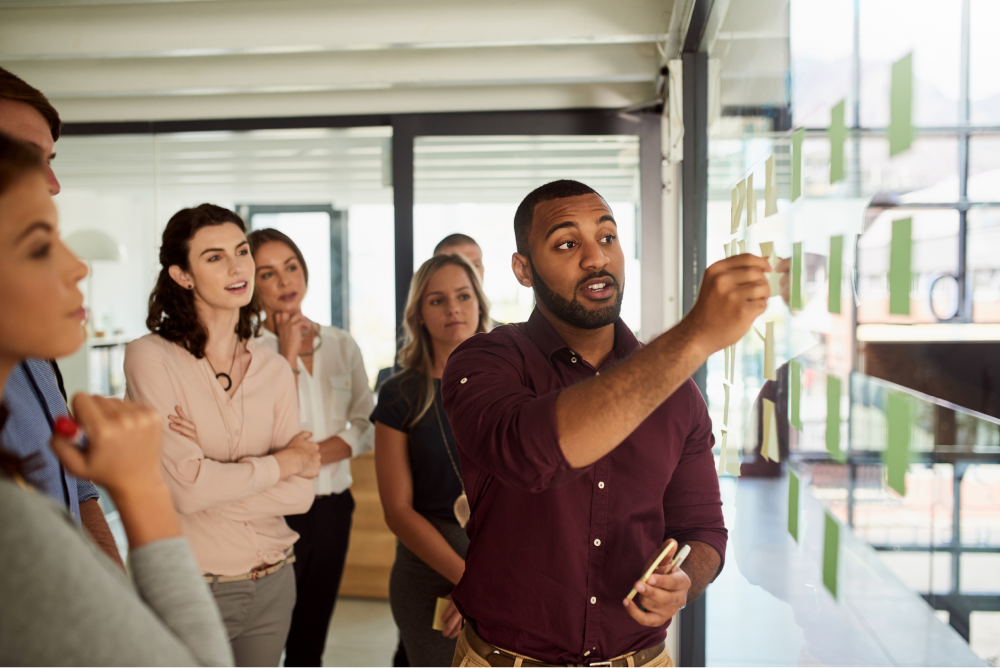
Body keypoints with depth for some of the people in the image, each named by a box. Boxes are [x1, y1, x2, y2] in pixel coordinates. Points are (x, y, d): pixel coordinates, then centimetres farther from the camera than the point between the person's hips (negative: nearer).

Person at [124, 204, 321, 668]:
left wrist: (213, 479, -16)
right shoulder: (151, 357, -12)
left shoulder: (274, 368, 2)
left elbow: (301, 493, -4)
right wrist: (282, 462, -8)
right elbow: (187, 486, -19)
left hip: (272, 583, 4)